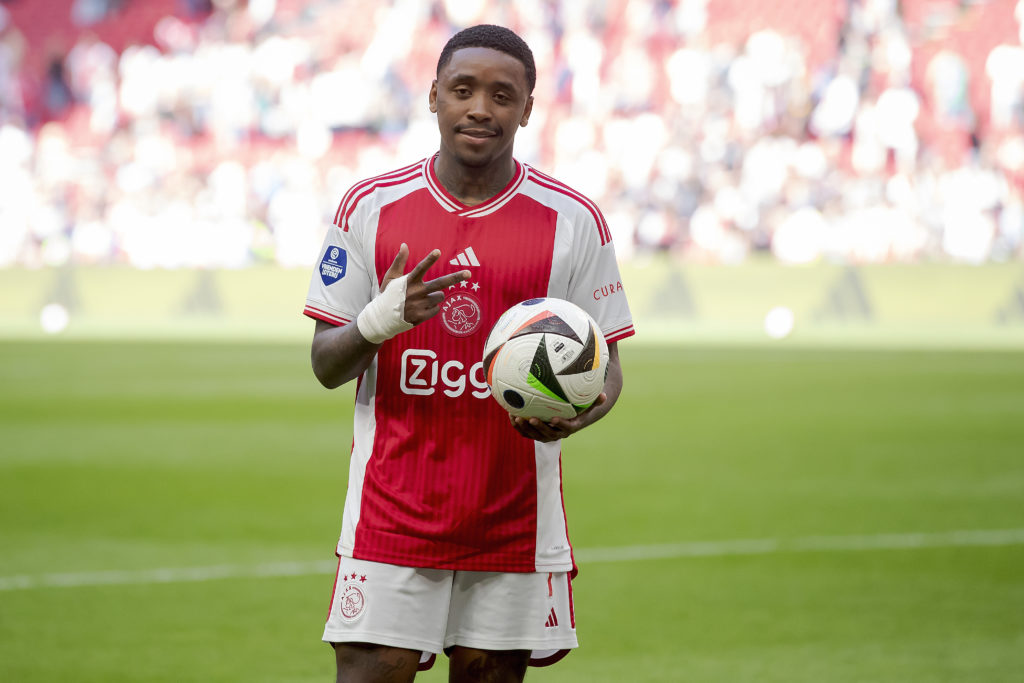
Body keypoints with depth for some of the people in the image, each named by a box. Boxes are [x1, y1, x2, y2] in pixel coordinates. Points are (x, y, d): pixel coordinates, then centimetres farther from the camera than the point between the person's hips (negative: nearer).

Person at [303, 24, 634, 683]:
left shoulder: (572, 221, 2)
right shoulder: (370, 208, 3)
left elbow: (606, 369, 5)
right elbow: (327, 367, 4)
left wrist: (577, 413, -18)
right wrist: (383, 319, -18)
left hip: (515, 523, 0)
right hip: (391, 518, 0)